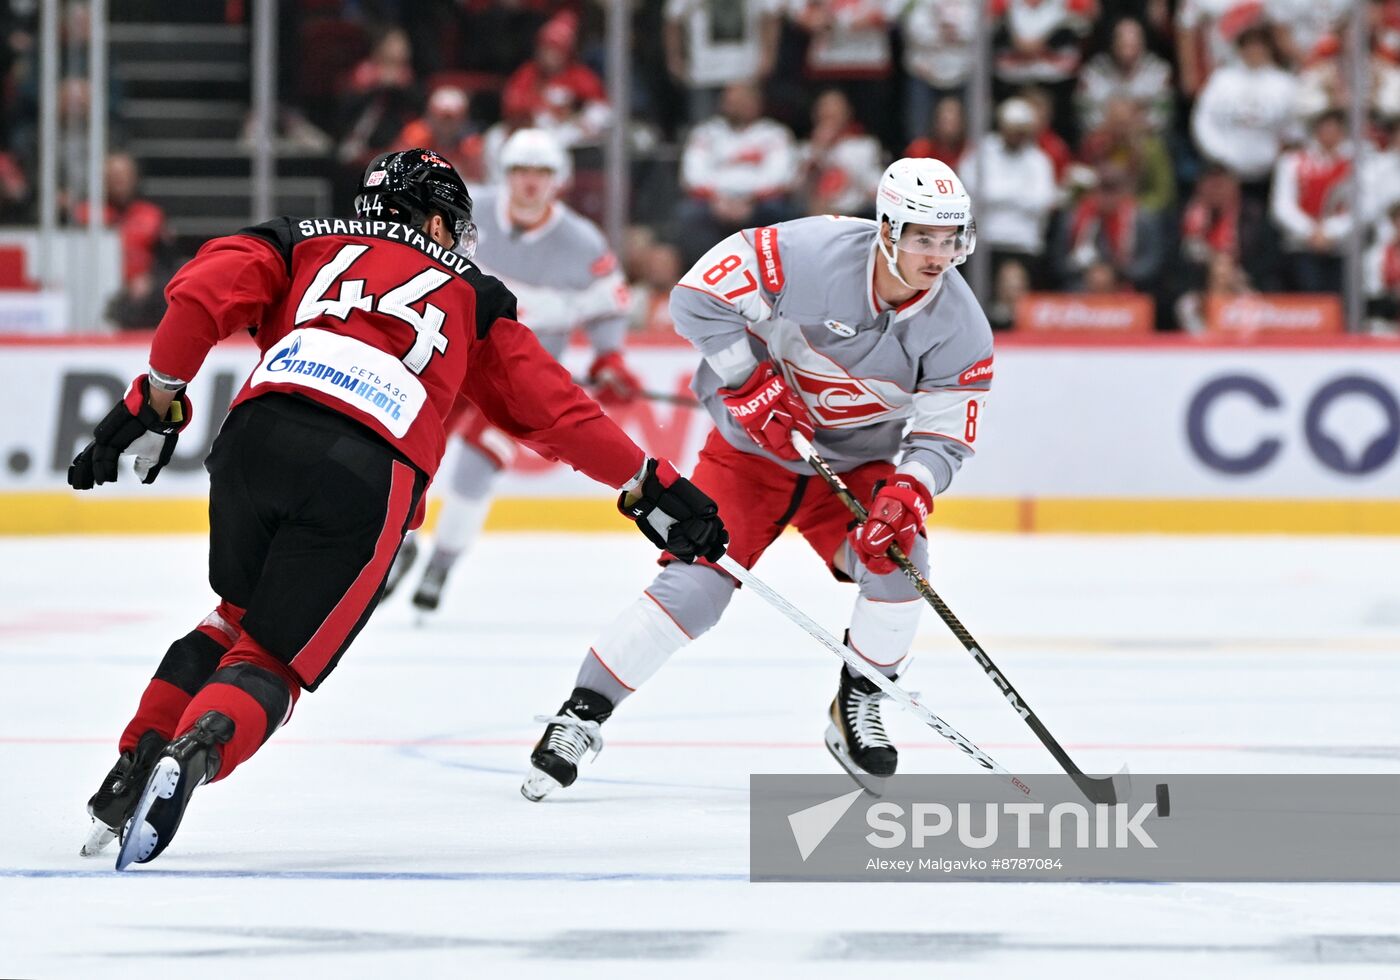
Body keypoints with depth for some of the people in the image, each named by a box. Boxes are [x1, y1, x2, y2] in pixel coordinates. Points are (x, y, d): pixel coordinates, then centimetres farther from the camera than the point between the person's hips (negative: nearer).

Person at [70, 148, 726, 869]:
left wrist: (157, 404, 16)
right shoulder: (470, 296, 29)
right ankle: (193, 752, -26)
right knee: (272, 662, 7)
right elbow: (550, 408, 26)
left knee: (240, 618, 29)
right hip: (368, 479, -2)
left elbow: (201, 295, 11)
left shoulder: (303, 243, 29)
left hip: (259, 436, 2)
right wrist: (647, 485, 33)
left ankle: (133, 769, 15)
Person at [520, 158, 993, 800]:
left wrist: (907, 493, -31)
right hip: (754, 445, -3)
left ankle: (857, 708, 2)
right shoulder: (808, 253, -27)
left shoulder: (961, 328, -16)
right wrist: (754, 386, -23)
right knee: (695, 584, -16)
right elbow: (698, 299, -20)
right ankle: (582, 715, -4)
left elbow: (945, 436, -12)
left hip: (856, 463, 3)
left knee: (898, 557, -22)